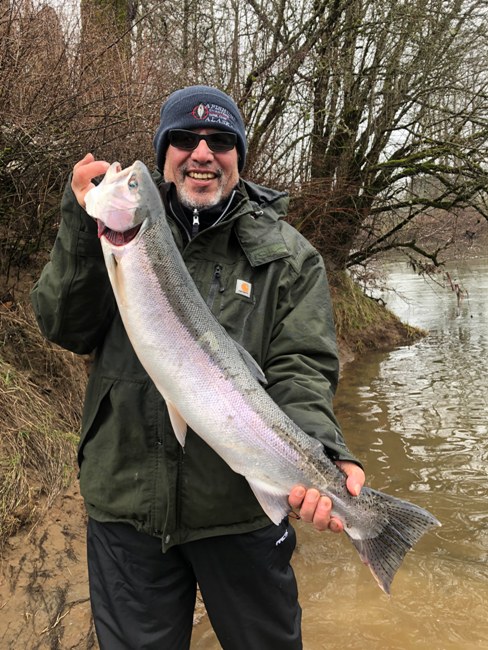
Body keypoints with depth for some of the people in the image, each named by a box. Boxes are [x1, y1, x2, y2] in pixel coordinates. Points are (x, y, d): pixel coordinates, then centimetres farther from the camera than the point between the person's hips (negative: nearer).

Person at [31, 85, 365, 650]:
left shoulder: (286, 256, -2)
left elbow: (301, 369, -9)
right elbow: (65, 328, -6)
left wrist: (325, 455, -28)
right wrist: (82, 228, -21)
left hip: (241, 504, -1)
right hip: (126, 502, 1)